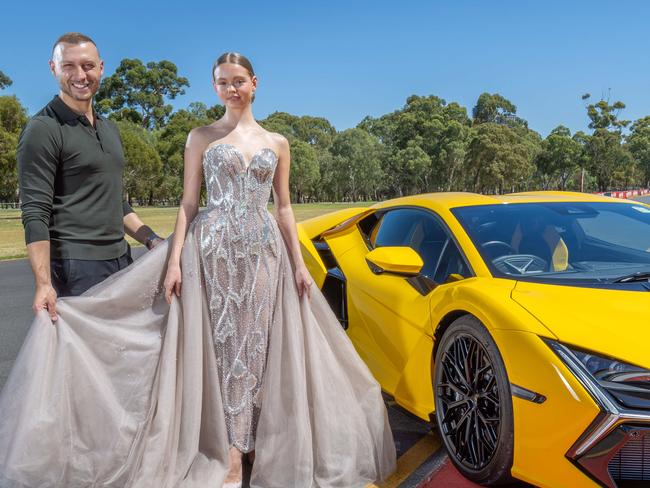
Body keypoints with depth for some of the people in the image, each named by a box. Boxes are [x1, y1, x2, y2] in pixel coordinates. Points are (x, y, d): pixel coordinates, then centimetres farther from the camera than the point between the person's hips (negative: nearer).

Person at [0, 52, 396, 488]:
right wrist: (174, 260, -7)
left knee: (255, 343, 3)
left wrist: (299, 264, 6)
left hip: (265, 249, 2)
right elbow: (188, 203, 3)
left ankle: (238, 452, 16)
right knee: (224, 344, 0)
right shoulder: (201, 138, 6)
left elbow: (284, 208, 12)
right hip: (213, 246, -2)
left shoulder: (277, 143, 11)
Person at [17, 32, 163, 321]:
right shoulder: (43, 129, -8)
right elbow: (35, 214, -14)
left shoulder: (109, 129, 16)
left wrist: (151, 239, 13)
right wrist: (43, 283, -22)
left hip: (120, 261, 7)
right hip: (75, 268, -7)